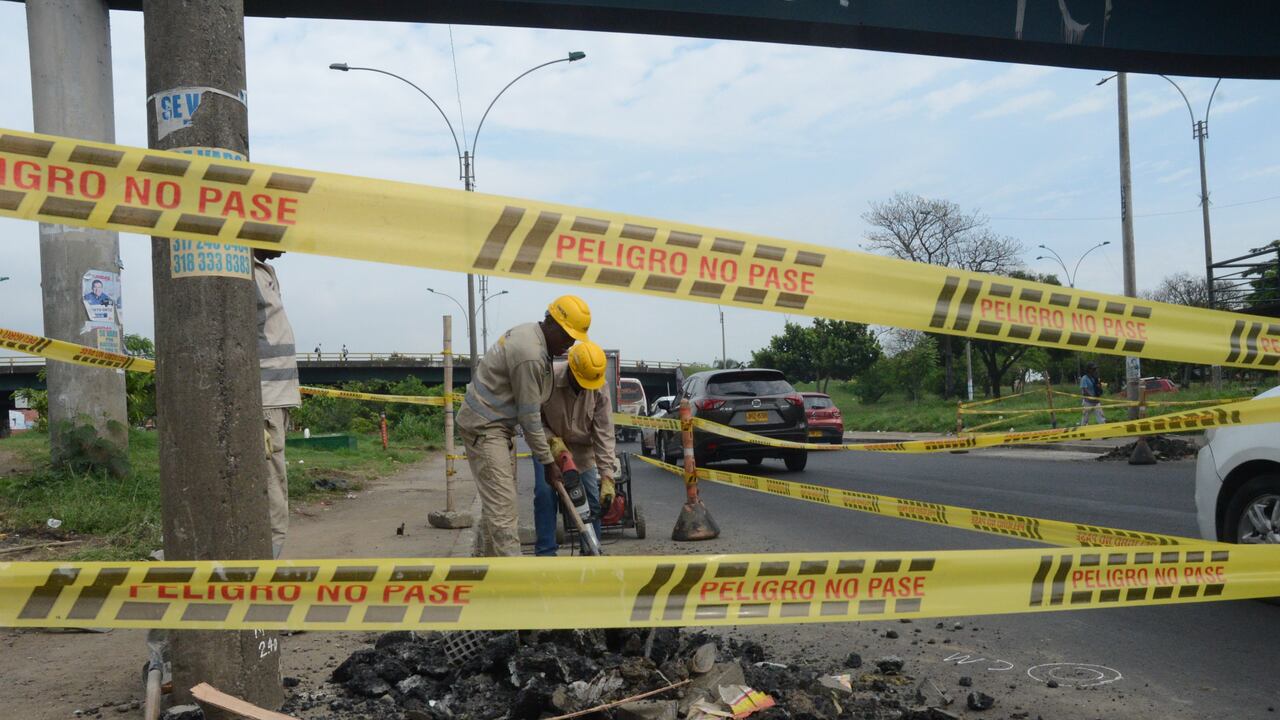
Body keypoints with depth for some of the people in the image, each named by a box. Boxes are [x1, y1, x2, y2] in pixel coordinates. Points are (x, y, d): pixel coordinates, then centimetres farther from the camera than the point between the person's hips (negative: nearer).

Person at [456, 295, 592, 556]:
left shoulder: (529, 333, 6)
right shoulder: (530, 355, -25)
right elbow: (529, 417, -18)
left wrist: (550, 438, 11)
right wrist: (548, 461, -9)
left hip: (498, 424, 11)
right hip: (484, 426, -10)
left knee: (496, 500, 15)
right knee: (502, 504, -13)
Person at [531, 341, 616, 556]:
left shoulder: (599, 391, -21)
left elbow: (604, 435, -19)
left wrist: (607, 478, -23)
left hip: (581, 448, 2)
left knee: (592, 498, -2)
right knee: (545, 493, -16)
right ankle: (545, 552, -4)